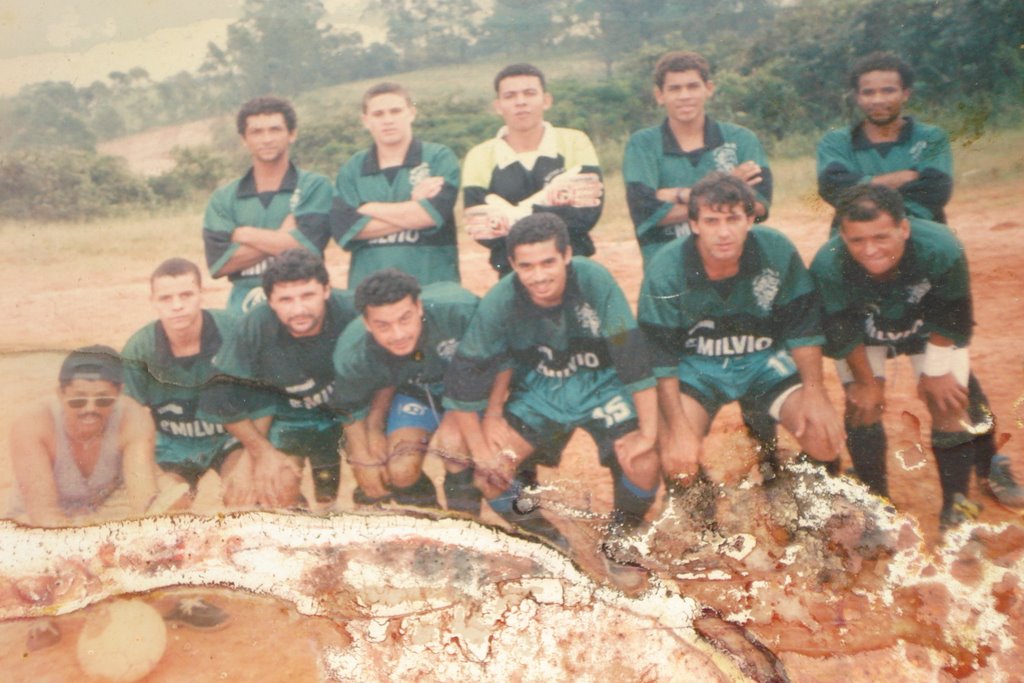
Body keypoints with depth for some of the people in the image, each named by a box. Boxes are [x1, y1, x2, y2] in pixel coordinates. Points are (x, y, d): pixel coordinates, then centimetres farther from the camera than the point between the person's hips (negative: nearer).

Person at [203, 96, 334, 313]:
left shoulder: (314, 187, 4)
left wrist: (244, 235, 0)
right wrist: (281, 238, -7)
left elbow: (306, 245, -10)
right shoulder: (223, 198, 11)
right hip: (244, 311, 2)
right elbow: (218, 263, -1)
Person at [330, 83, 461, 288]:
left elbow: (434, 212, -12)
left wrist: (370, 209, -1)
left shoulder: (440, 158, 4)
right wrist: (413, 206, -7)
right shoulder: (351, 170, 10)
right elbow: (343, 227, -5)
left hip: (433, 286, -2)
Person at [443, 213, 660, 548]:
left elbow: (633, 358, -24)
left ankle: (624, 529, 11)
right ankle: (533, 530, 17)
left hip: (601, 385, -1)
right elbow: (463, 375, -15)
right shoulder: (498, 303, -22)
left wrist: (648, 432, -23)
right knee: (490, 473, -15)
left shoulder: (595, 281, -27)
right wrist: (480, 451, -15)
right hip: (538, 391, 2)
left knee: (643, 467, -22)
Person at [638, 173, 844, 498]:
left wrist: (814, 391, -16)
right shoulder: (666, 270, -19)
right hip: (697, 366, -1)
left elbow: (803, 326, -6)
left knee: (825, 435, -19)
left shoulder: (778, 251, -16)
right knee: (676, 455, -25)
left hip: (766, 360, 2)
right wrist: (678, 427, -21)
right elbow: (659, 356, -15)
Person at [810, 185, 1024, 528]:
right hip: (864, 333, 0)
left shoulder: (942, 249, -38)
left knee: (948, 402, -5)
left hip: (928, 327, 0)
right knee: (863, 405, -10)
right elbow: (843, 335, -21)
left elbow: (951, 320, -19)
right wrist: (866, 382, -10)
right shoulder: (828, 267, -39)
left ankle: (957, 505, 10)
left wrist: (936, 371, -10)